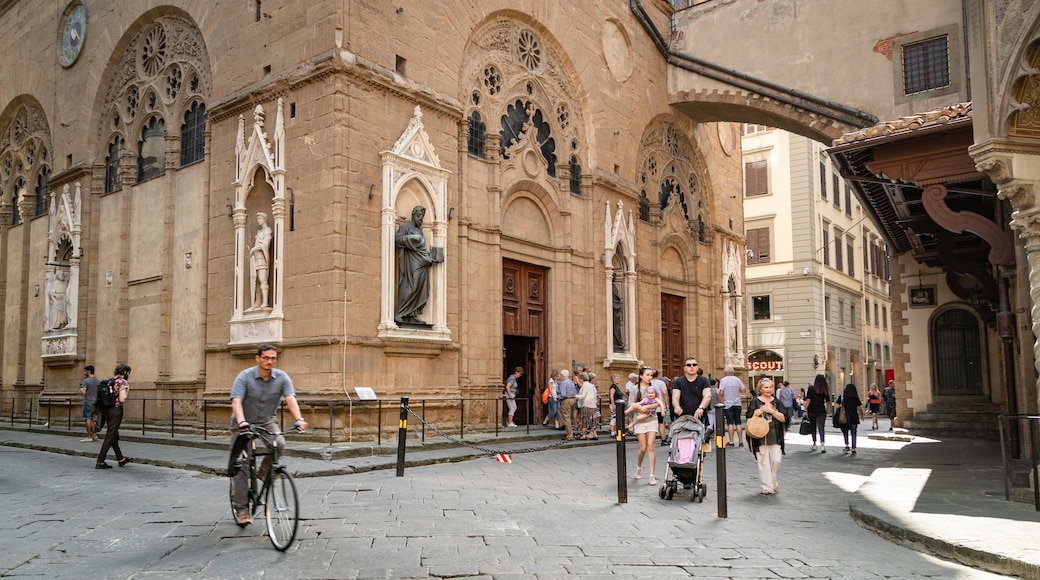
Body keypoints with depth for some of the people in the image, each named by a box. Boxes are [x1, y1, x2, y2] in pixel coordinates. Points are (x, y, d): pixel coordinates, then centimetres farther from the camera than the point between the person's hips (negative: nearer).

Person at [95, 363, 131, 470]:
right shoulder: (123, 382, -10)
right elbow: (122, 400, -18)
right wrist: (127, 390, -4)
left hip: (105, 409, 8)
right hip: (116, 410, -8)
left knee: (114, 436, 18)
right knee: (110, 437, -1)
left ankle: (121, 459, 30)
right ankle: (100, 462, 0)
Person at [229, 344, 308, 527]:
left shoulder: (281, 378, -11)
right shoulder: (244, 377, -18)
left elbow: (290, 399, -23)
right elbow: (236, 402, -28)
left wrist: (299, 419, -42)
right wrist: (241, 422, -48)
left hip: (267, 422, 2)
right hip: (243, 424, -2)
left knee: (279, 444, -28)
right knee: (241, 464, -7)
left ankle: (265, 471, 2)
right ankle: (241, 509, 3)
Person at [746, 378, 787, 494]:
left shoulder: (777, 402, 10)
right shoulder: (755, 402, 3)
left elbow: (784, 418, 0)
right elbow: (749, 419, -2)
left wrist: (771, 411, -11)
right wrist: (758, 412, -17)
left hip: (775, 437, 2)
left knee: (776, 461, 0)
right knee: (763, 462, -1)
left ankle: (773, 482, 23)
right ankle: (767, 487, 6)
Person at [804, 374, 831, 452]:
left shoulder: (811, 388, -3)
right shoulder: (825, 390, 1)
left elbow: (808, 400, -7)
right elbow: (828, 402, 5)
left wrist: (805, 410, -3)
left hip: (811, 411, 0)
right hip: (821, 411, 0)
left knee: (813, 428, 13)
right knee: (821, 428, -3)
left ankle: (814, 444, 20)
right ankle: (822, 443, -20)